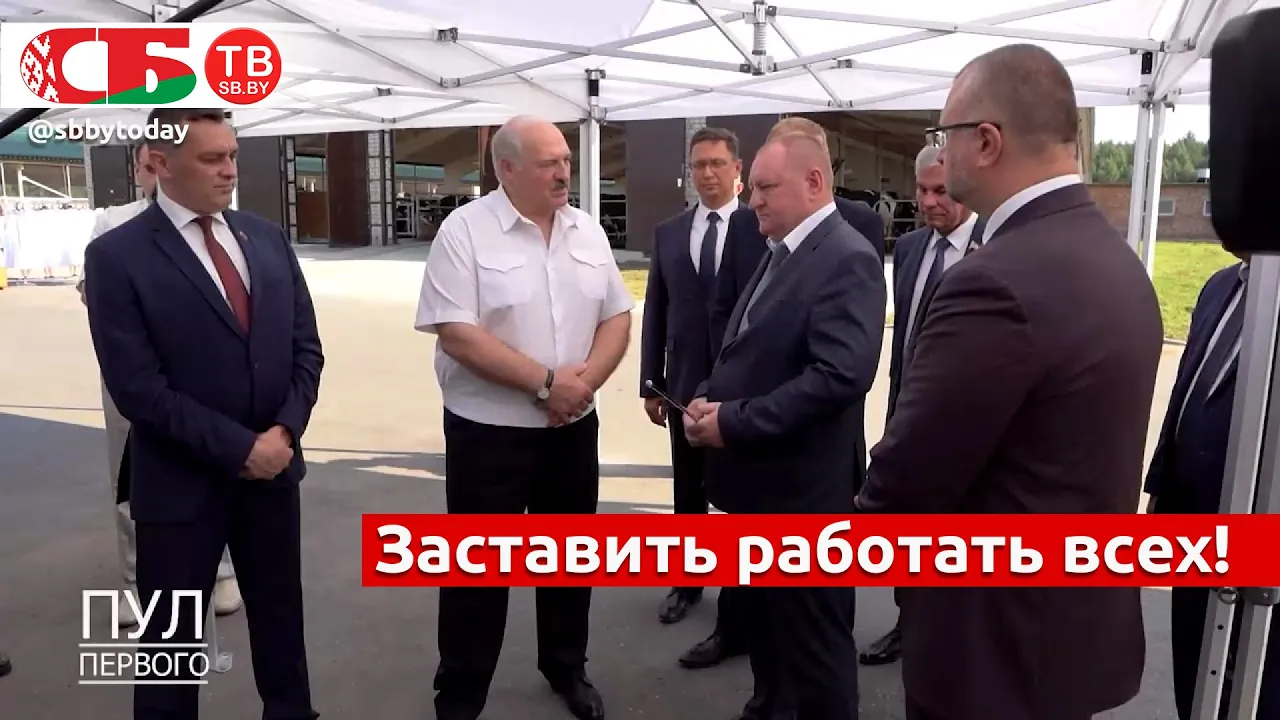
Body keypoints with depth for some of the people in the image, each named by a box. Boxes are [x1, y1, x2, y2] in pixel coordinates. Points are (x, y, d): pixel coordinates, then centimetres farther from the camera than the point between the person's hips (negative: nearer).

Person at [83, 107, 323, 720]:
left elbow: (305, 345, 5)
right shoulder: (115, 255, -11)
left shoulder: (267, 237, 4)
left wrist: (285, 430, -8)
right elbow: (136, 388, -16)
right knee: (171, 636, 13)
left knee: (281, 617, 20)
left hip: (273, 466, 5)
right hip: (181, 482, -4)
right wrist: (237, 448, -17)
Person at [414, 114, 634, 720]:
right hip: (488, 431, -5)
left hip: (574, 426, 5)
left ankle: (567, 669, 40)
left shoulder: (588, 231, 6)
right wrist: (546, 383, -19)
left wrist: (585, 379, -11)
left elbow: (616, 317, 7)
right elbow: (456, 332, -18)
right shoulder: (465, 230, -10)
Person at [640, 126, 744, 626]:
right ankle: (688, 584, 31)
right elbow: (655, 312, 7)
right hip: (686, 384, 3)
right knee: (688, 492, 14)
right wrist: (651, 384, 5)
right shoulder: (668, 233, 7)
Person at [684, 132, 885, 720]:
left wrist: (733, 422, -22)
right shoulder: (781, 252, 13)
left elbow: (841, 376, -28)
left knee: (814, 637, 9)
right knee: (762, 618, 24)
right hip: (757, 478, 9)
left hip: (801, 489, -9)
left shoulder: (847, 259, -17)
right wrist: (710, 398, -1)